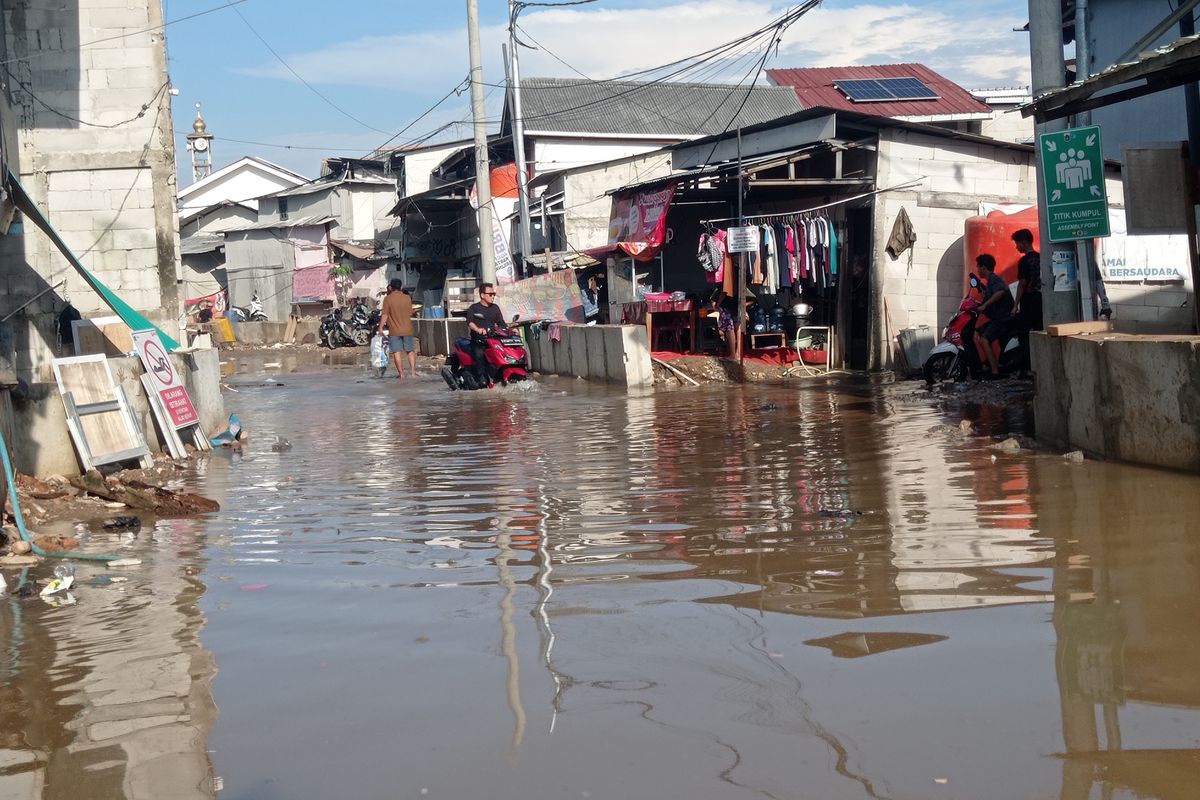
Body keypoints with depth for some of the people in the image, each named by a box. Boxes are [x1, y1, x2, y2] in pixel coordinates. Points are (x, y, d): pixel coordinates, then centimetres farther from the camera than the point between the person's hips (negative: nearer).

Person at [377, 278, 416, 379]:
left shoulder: (388, 299, -8)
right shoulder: (407, 298, -2)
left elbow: (385, 314, -9)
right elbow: (410, 313, 5)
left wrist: (381, 327, -2)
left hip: (394, 330, -2)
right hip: (407, 329, 2)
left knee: (397, 352, 3)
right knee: (410, 351, 12)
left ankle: (401, 373, 2)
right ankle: (413, 371, 8)